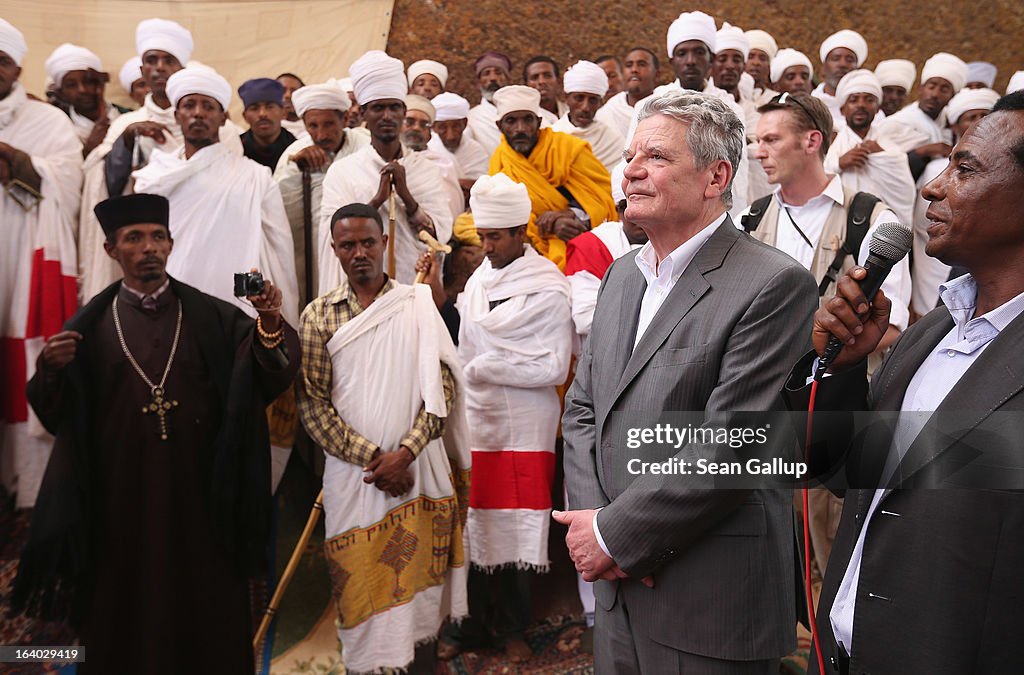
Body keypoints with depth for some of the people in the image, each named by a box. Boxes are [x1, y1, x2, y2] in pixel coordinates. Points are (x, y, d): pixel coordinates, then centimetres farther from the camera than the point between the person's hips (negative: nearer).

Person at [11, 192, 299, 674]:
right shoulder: (88, 327, 4)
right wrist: (51, 371, -17)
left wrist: (270, 324, -28)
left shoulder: (212, 317, 1)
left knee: (208, 614, 10)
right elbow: (56, 415, 2)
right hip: (121, 497, 1)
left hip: (201, 494, 0)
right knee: (125, 617, 11)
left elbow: (271, 379, -10)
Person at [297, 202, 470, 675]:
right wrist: (371, 457, -10)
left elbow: (442, 386, -2)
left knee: (418, 570, 8)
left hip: (420, 468, 0)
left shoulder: (417, 305, 2)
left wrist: (405, 452, -13)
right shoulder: (318, 315, 2)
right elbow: (313, 404, -3)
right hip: (352, 472, 0)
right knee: (360, 578, 6)